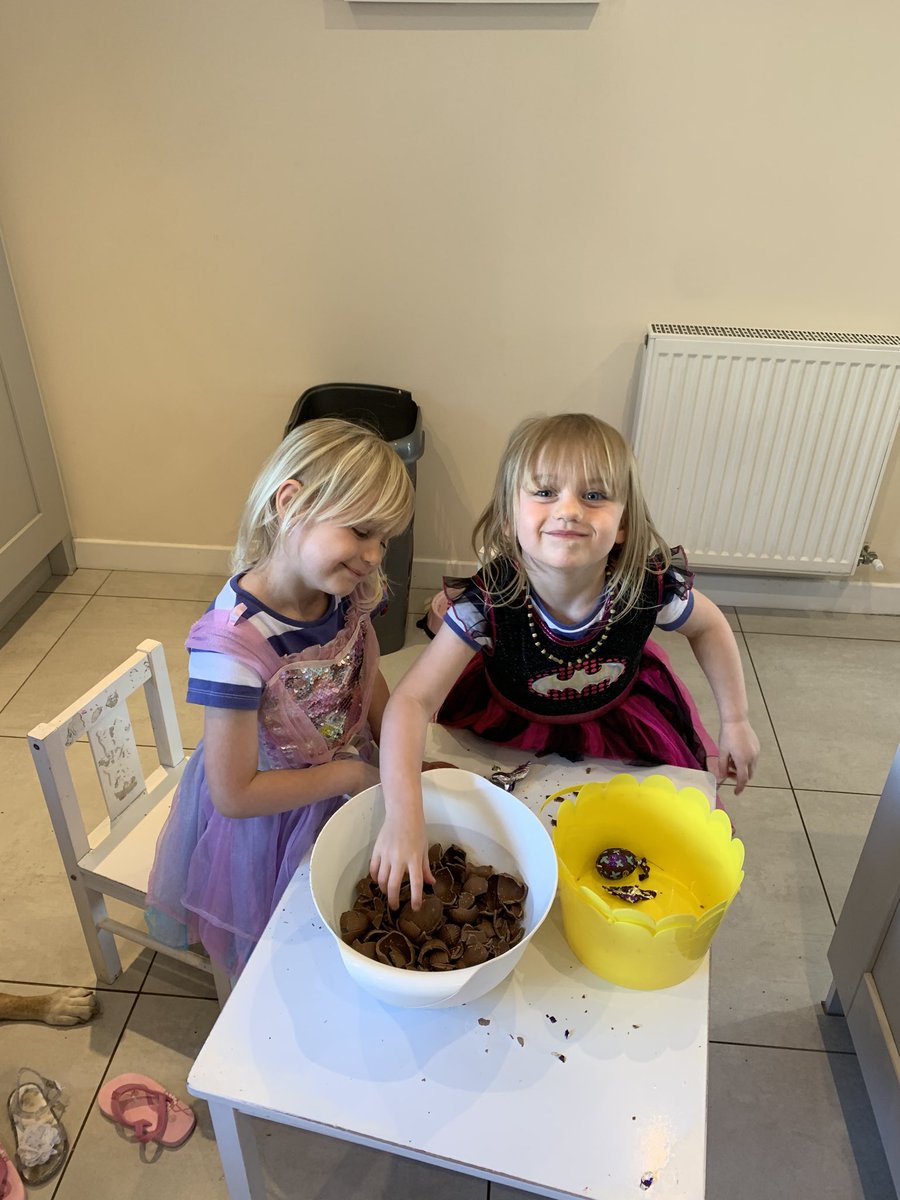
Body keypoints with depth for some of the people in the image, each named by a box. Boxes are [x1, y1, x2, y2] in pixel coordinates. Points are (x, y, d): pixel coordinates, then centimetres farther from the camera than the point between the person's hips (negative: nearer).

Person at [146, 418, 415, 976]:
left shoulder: (347, 595, -18)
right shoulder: (235, 643, -37)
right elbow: (234, 794, -29)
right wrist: (349, 774, -21)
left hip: (342, 789, 5)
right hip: (268, 821, -4)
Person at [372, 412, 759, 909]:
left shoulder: (651, 587, -32)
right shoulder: (489, 602, -38)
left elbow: (708, 626, -8)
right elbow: (413, 700, -39)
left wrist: (735, 722, -4)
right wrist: (403, 813, -53)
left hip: (618, 715, 1)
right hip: (512, 719, -1)